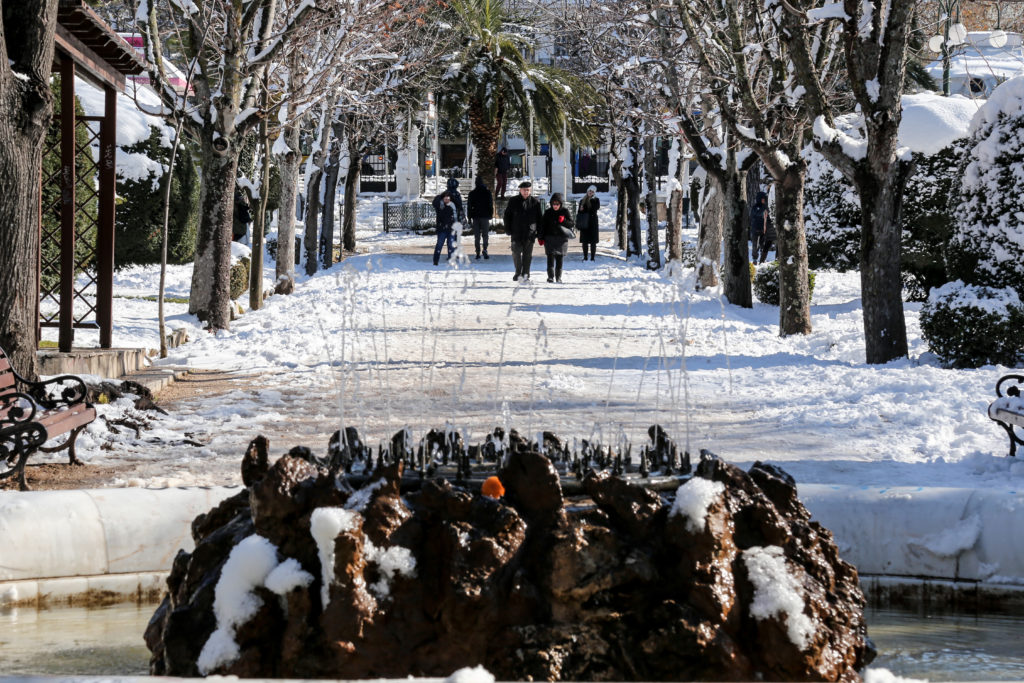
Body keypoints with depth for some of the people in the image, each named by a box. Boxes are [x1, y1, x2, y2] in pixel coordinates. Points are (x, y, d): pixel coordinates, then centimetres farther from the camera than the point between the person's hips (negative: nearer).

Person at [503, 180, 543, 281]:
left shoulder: (535, 202, 5)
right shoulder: (513, 201, 5)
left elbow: (539, 218, 10)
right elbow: (507, 215, 9)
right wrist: (508, 229, 2)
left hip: (530, 233, 0)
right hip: (516, 232, 0)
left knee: (528, 254, 3)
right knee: (516, 253, -1)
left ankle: (525, 273, 11)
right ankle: (518, 272, 12)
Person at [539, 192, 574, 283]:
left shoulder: (565, 211, 3)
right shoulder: (548, 212, 6)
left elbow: (571, 224, 2)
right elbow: (542, 225, 9)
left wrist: (563, 221, -17)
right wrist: (540, 237, 2)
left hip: (561, 238, 0)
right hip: (550, 237, 0)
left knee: (559, 258, 3)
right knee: (550, 257, -11)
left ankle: (558, 277, 12)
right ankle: (550, 276, -14)